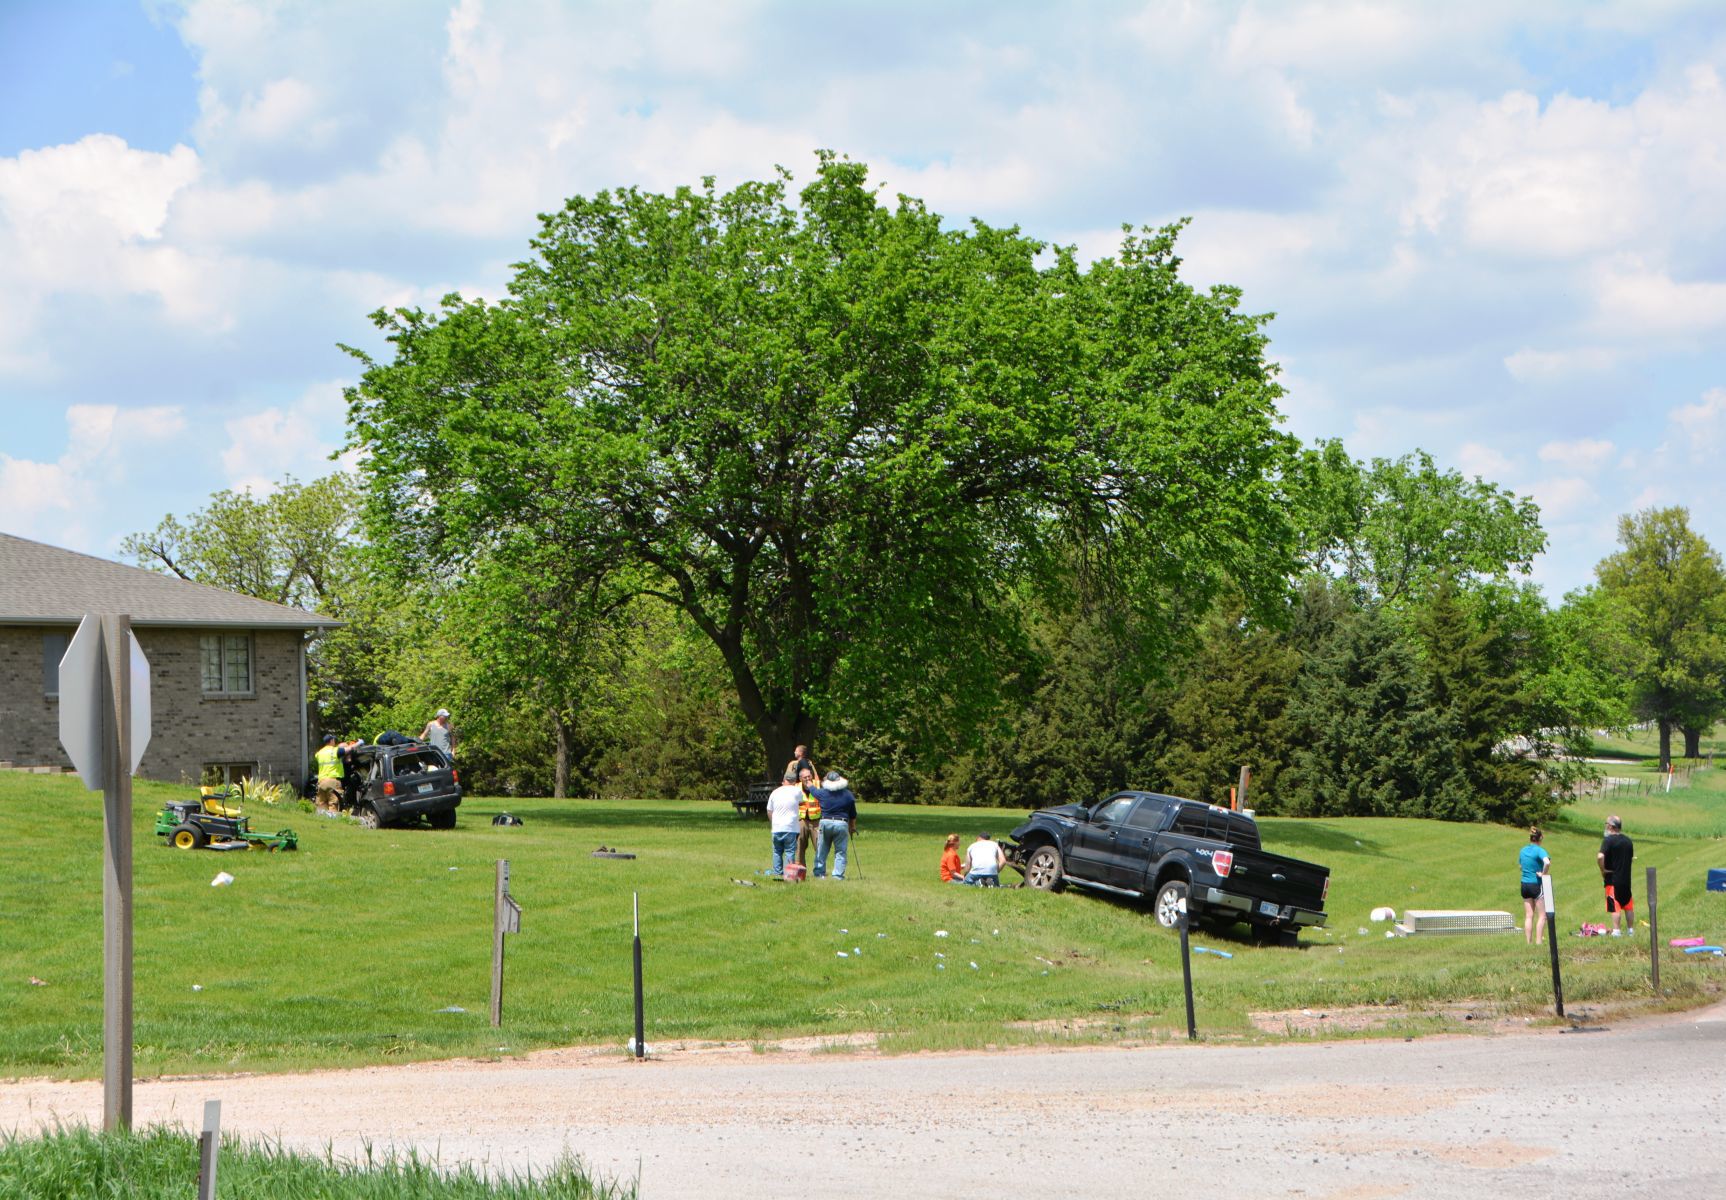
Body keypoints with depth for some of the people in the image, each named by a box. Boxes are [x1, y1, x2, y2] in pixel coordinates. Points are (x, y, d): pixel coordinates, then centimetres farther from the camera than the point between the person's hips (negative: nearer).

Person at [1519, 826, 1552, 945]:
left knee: (1528, 916, 9)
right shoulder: (1539, 850, -14)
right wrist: (1544, 874, -18)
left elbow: (1519, 863, 24)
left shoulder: (1523, 850, 7)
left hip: (1524, 885, 6)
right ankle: (1538, 941, -4)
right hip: (1537, 885, -6)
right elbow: (1547, 862, -32)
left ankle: (1528, 942, 8)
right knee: (1542, 916, 1)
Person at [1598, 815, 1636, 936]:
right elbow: (1632, 856, 18)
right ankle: (1631, 929, 23)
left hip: (1612, 878, -6)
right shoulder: (1628, 841, 8)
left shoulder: (1608, 840, -14)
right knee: (1628, 905, 15)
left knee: (1614, 906, -5)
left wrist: (1603, 870, -14)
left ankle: (1616, 930, -8)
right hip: (1626, 878, 6)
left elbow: (1600, 857, -27)